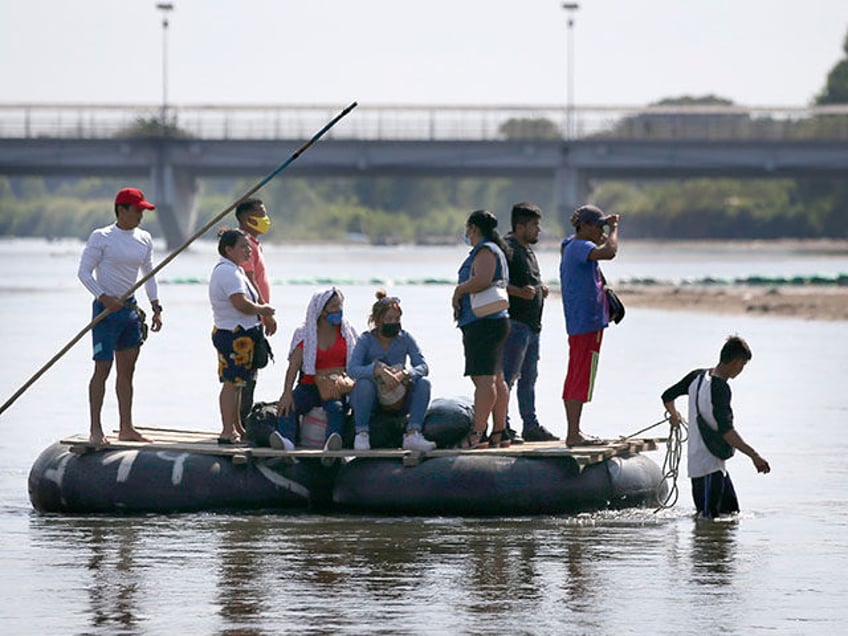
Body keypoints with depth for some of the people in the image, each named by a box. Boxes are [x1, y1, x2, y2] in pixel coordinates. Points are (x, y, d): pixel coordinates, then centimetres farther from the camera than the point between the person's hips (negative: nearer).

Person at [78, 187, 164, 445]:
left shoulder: (144, 239, 10)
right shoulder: (101, 237, -9)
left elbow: (149, 275, 18)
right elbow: (84, 272, -10)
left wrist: (156, 308, 9)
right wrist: (104, 298, -21)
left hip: (130, 308, 6)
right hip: (106, 308, -6)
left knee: (127, 371, 8)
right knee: (102, 368, -7)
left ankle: (126, 428, 13)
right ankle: (95, 430, -5)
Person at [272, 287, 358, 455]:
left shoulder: (347, 331, 10)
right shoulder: (304, 333, 3)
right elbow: (293, 366, -7)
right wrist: (287, 392, -23)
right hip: (309, 386, 0)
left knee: (336, 407, -35)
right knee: (288, 406, -30)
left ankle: (330, 443, -59)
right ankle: (286, 439, -54)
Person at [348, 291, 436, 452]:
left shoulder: (405, 338, -2)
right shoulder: (366, 340, -9)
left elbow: (423, 367, -12)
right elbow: (353, 370, -24)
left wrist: (403, 374, -34)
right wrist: (379, 370, -41)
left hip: (398, 398, 3)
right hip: (371, 398, -3)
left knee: (423, 383, -22)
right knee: (364, 383, -34)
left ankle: (413, 433, -33)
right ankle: (361, 433, -27)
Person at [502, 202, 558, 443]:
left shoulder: (527, 250, 20)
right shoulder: (507, 248, -11)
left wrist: (540, 288, 13)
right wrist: (520, 292, -28)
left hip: (531, 324, 10)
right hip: (515, 323, -10)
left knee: (528, 377, 15)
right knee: (507, 376, -9)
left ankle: (531, 425, 22)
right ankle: (502, 427, -9)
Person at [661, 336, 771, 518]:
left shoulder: (697, 376, 4)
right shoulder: (720, 388, -21)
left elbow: (667, 397, 18)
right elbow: (726, 431, -30)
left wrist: (674, 415, 39)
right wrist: (753, 455, -34)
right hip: (709, 466, -9)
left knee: (731, 511, 16)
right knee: (708, 519, -9)